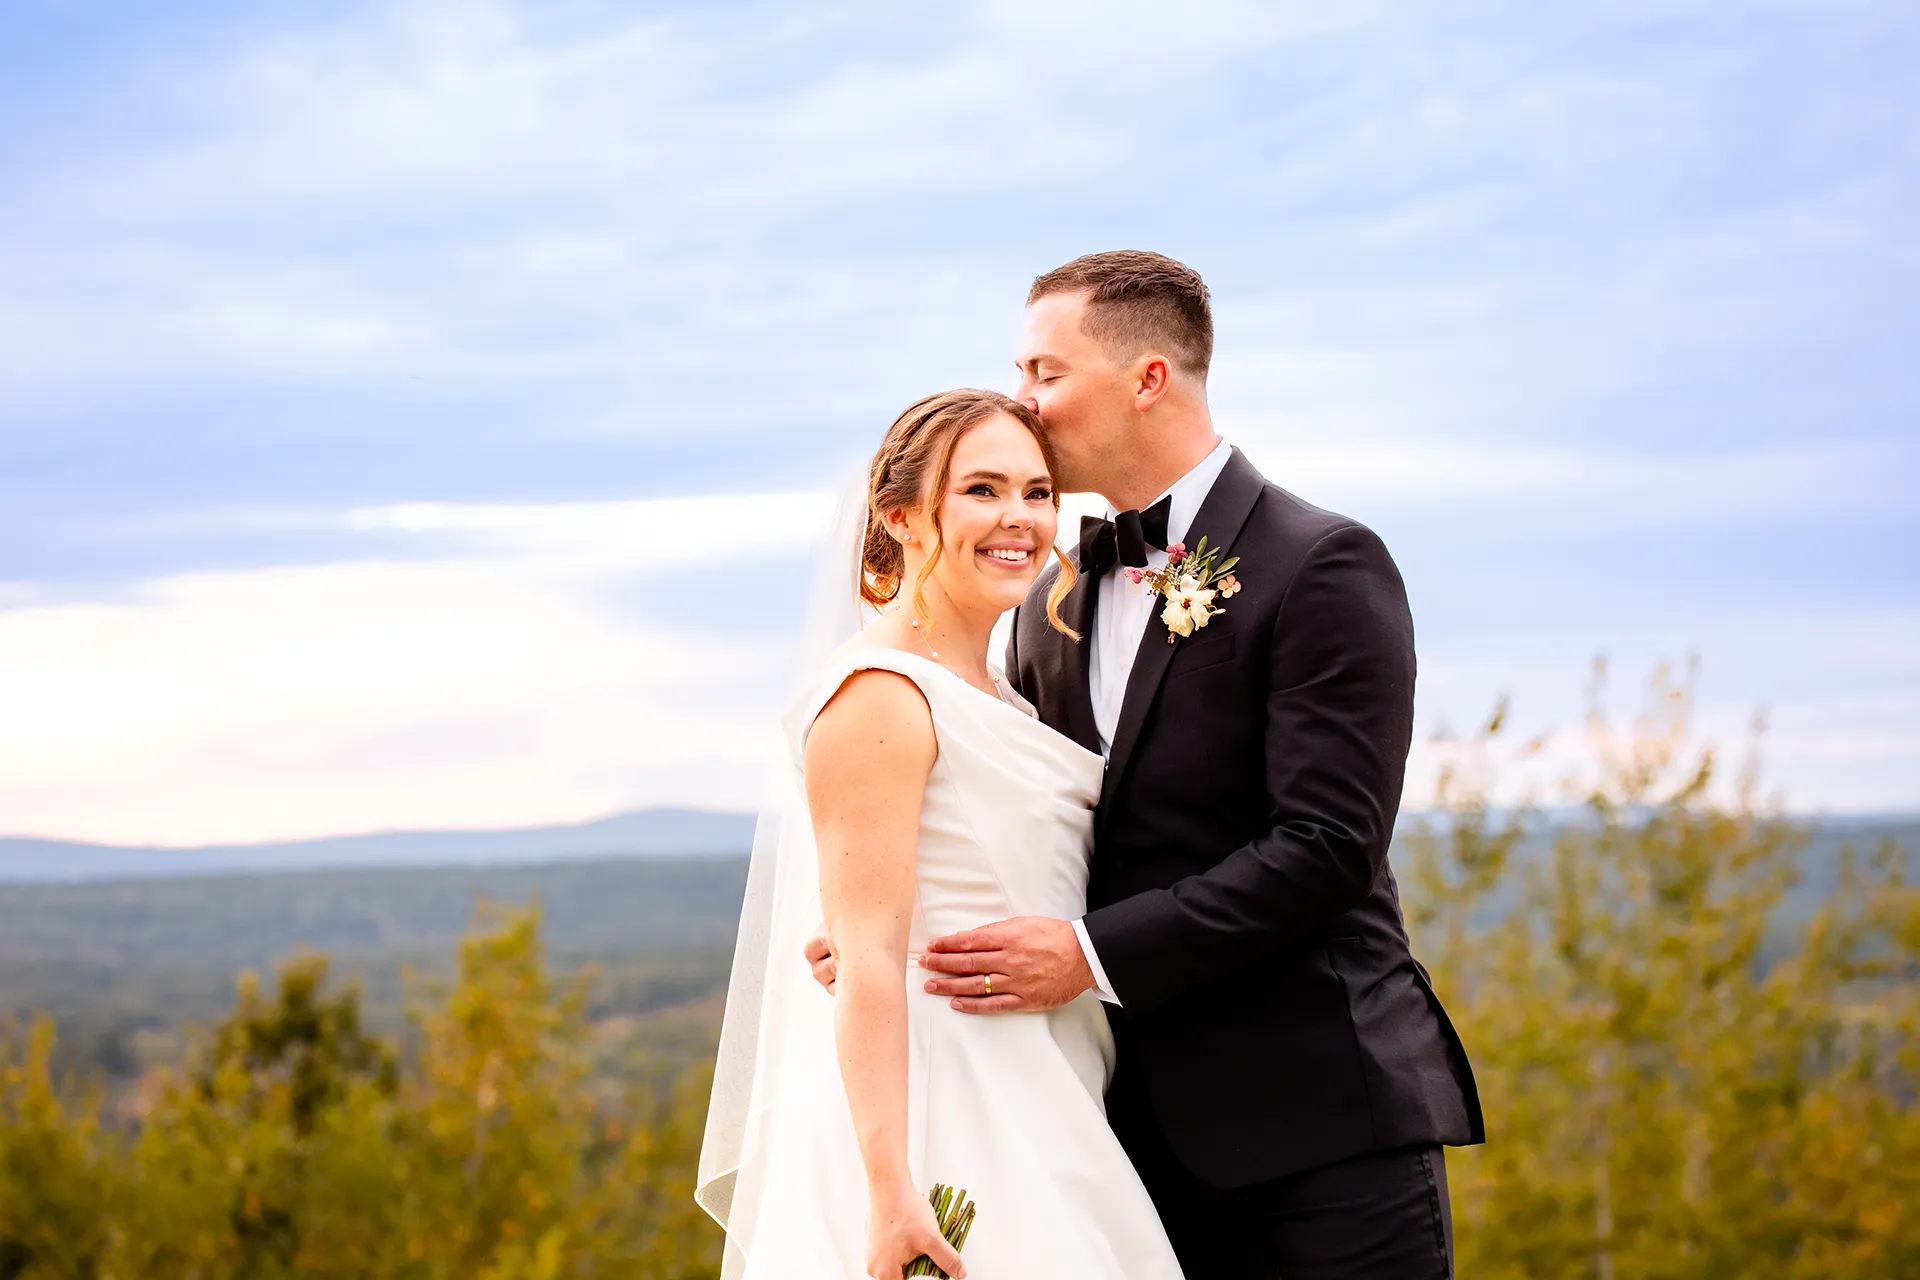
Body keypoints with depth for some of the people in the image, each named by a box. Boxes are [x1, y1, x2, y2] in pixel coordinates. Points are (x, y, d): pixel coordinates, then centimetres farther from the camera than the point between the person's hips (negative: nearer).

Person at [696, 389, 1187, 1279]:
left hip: (1027, 1124, 9)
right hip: (934, 1123, -9)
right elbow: (869, 957, -19)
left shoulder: (995, 701, 16)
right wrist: (892, 1195, -24)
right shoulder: (880, 695, -11)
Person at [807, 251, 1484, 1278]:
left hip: (1320, 1124, -6)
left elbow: (1327, 847, -16)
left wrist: (1093, 953, -20)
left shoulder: (1322, 567, -8)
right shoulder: (1054, 599, 14)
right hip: (1147, 1131, 6)